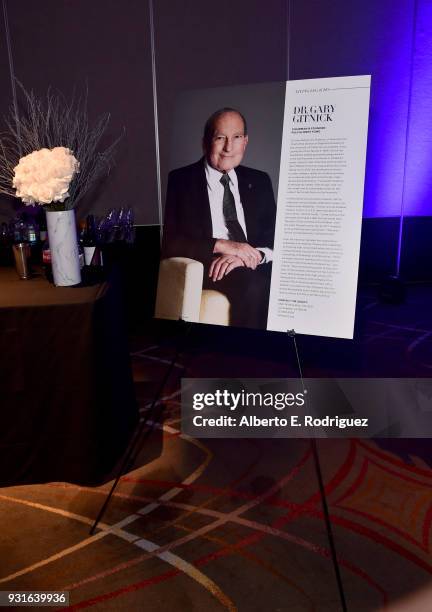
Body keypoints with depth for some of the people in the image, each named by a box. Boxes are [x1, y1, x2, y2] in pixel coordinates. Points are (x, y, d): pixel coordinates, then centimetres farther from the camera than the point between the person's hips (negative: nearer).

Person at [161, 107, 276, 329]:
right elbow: (171, 243, -4)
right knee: (252, 284, -32)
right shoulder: (181, 180, 6)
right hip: (206, 273, -3)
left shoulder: (259, 181, 16)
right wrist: (222, 245, -16)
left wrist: (248, 255, -13)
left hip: (255, 269, 4)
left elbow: (277, 239, 9)